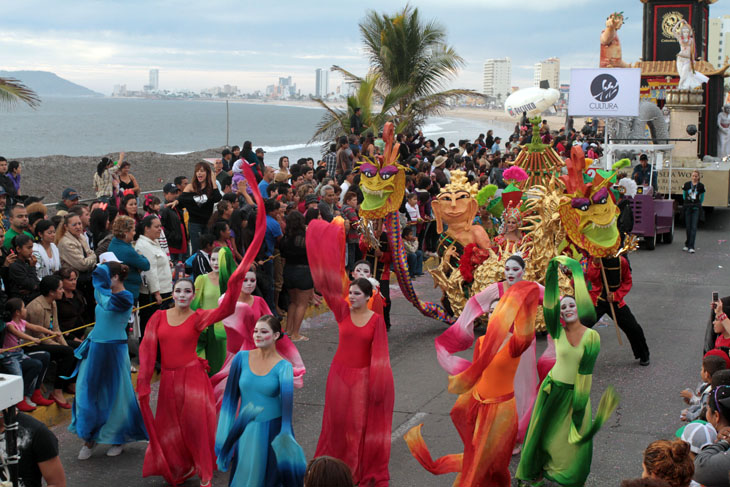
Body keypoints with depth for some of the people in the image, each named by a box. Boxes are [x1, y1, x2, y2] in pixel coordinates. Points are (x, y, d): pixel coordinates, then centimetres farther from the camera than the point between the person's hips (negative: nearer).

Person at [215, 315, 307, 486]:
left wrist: (285, 438, -25)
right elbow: (231, 396, 3)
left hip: (272, 430, -2)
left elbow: (287, 402, -16)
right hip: (246, 432, 2)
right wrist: (225, 434, 3)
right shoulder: (242, 358, -3)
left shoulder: (283, 367, -9)